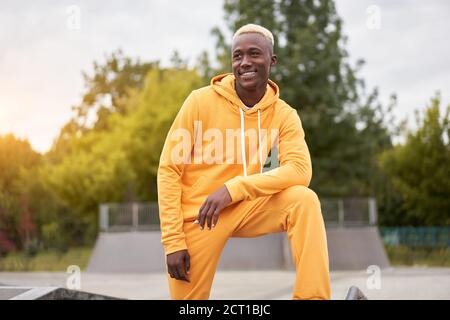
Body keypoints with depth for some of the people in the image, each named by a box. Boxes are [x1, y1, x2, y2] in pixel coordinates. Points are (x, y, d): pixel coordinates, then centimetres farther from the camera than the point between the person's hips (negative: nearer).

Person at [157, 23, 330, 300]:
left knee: (304, 199, -23)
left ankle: (314, 296, -23)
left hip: (245, 207, 1)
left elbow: (300, 170, -20)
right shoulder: (201, 101, -9)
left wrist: (234, 188, -31)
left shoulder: (284, 114, -4)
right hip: (198, 217, -1)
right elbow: (169, 170, -9)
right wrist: (173, 240, -15)